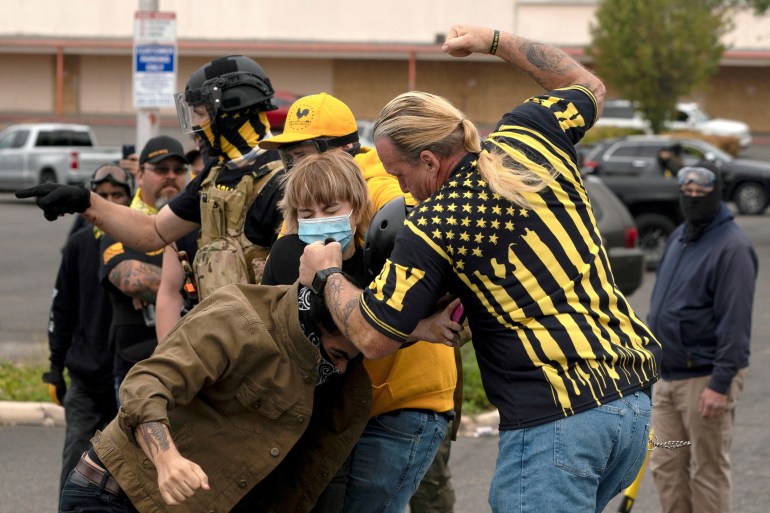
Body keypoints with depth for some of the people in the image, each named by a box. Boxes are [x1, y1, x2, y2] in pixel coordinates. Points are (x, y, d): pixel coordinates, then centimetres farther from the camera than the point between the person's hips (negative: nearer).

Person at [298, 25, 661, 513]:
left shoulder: (432, 229, -9)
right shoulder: (531, 137, 8)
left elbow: (372, 338, -1)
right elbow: (588, 86, 31)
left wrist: (327, 274, 16)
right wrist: (496, 40, 37)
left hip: (554, 419, -8)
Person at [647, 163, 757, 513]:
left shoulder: (732, 247, -15)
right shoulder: (678, 238, 13)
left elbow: (735, 322, -20)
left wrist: (720, 384, -23)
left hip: (706, 378, -8)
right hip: (669, 375, 8)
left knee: (708, 471, 0)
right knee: (666, 466, 10)